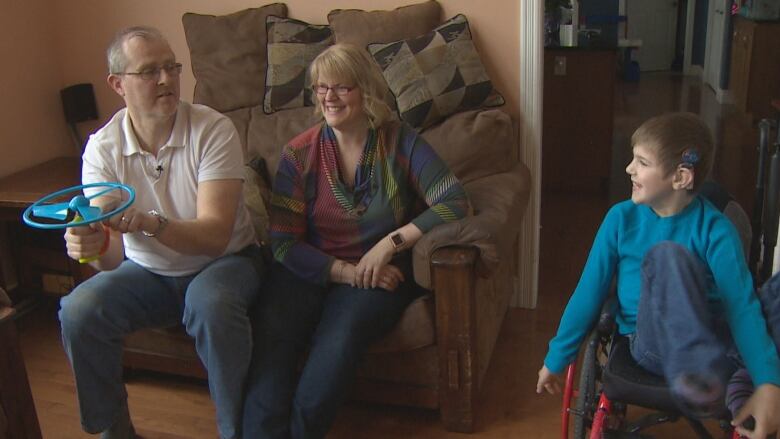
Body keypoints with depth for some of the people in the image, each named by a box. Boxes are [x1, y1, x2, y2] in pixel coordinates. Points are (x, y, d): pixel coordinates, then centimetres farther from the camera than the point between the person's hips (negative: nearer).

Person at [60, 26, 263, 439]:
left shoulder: (212, 130, -18)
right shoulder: (102, 147, -10)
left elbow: (214, 235, -27)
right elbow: (113, 258, -16)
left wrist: (148, 223, -45)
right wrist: (94, 243, -41)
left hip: (222, 262, -3)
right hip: (147, 271, 3)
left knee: (210, 303, -35)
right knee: (77, 311, -21)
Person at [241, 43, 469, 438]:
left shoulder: (401, 143, 0)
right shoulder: (299, 153, 2)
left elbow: (454, 203, -10)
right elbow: (284, 242, -3)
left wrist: (391, 243, -19)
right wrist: (346, 272, -16)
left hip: (381, 275, -1)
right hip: (311, 270, 1)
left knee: (341, 332, -32)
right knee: (271, 331, -30)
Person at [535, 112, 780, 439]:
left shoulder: (714, 228, -6)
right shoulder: (622, 218, -1)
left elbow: (741, 304, -18)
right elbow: (588, 293, 3)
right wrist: (555, 360, 8)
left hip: (715, 339, 0)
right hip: (654, 343, 0)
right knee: (666, 254, -31)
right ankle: (696, 371, -47)